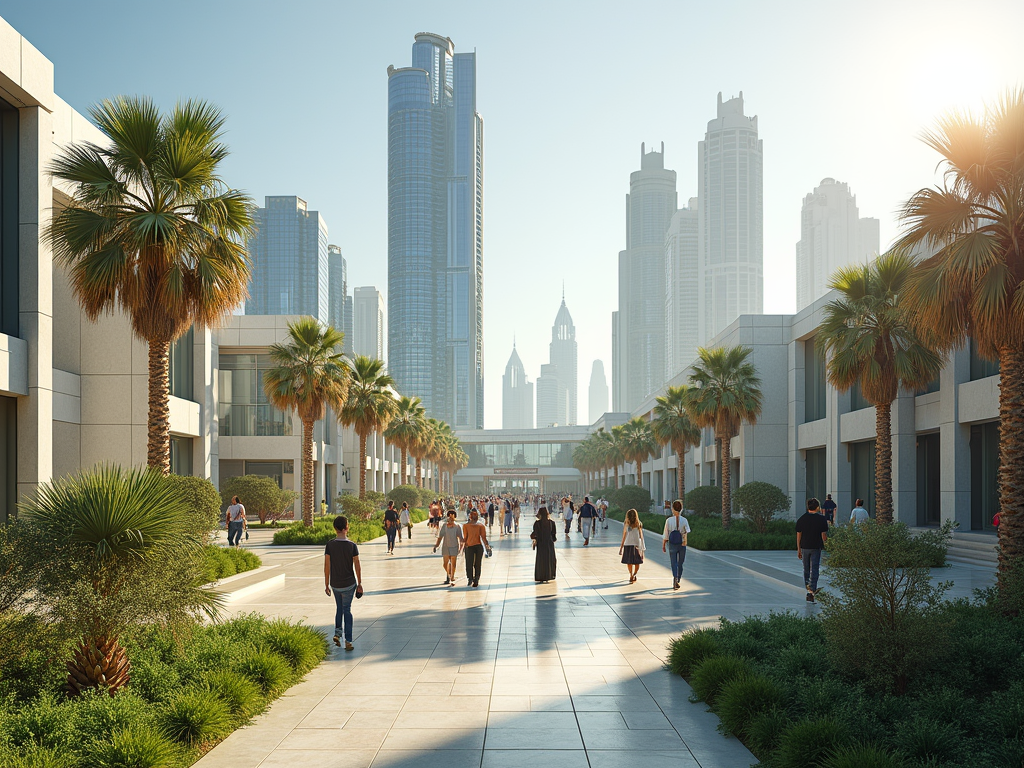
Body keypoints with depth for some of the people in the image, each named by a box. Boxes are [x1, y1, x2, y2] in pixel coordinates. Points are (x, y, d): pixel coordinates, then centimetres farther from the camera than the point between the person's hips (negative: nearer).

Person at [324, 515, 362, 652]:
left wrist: (327, 584, 3)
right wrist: (359, 584, 2)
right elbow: (357, 567, -8)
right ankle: (348, 640, 4)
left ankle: (338, 632, 8)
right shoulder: (352, 546, -12)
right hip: (349, 584, -1)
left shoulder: (330, 545, -9)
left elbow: (327, 566, -6)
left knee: (340, 608, 22)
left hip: (335, 584, 1)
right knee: (347, 610, 7)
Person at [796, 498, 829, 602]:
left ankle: (809, 589, 21)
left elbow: (798, 535, 4)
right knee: (814, 570, -2)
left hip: (804, 547, 2)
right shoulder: (821, 519, -6)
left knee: (806, 570, 14)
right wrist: (825, 544, 11)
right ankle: (811, 591, -11)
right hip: (816, 547, -2)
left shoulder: (801, 519, 1)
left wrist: (798, 549, 10)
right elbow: (824, 536, -7)